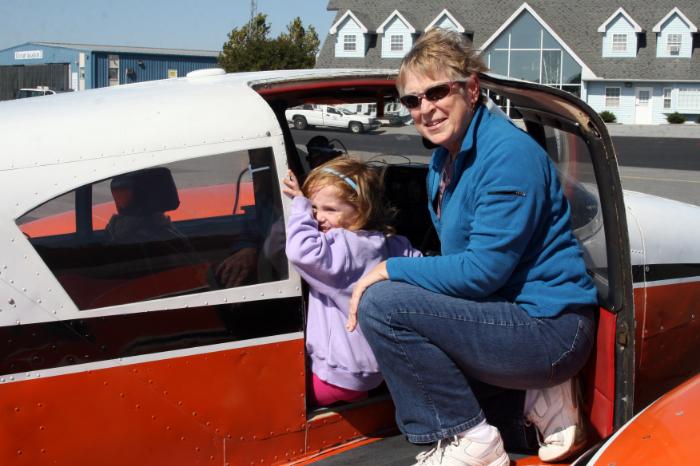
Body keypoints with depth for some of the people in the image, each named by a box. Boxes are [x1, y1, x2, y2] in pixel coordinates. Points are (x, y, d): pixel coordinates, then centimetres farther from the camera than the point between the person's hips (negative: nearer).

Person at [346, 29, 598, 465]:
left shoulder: (510, 154, -17)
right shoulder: (444, 159, 12)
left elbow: (484, 271, -21)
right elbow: (458, 257, 18)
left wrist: (389, 269, -14)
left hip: (552, 330, -10)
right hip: (511, 315, 10)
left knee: (380, 302, -19)